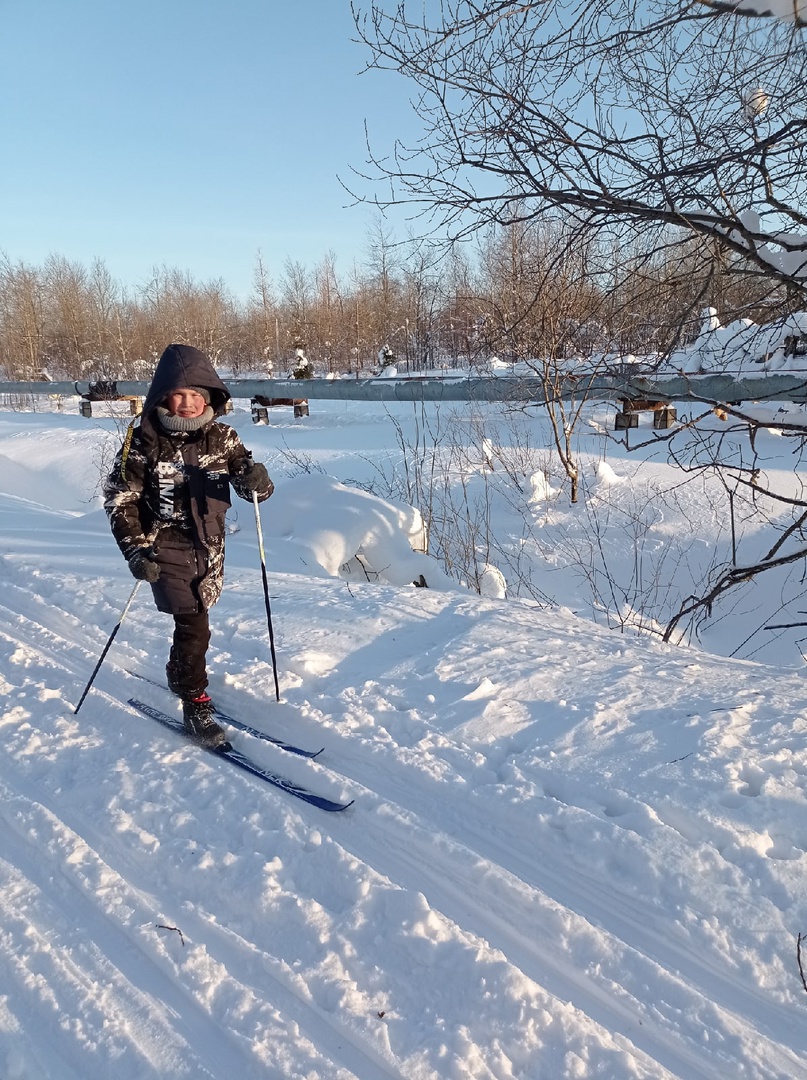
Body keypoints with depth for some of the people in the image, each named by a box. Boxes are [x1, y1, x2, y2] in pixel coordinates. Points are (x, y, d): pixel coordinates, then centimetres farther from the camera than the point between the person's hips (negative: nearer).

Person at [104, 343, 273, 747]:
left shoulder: (221, 437, -2)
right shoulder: (143, 442, -11)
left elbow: (252, 485, -3)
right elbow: (119, 499, -6)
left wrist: (255, 478, -28)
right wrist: (136, 551, -14)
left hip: (209, 548, 4)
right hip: (166, 550, -4)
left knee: (193, 621, 18)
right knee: (193, 625, -11)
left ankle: (180, 676, 44)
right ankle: (195, 705, 3)